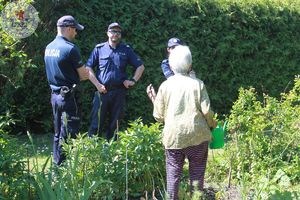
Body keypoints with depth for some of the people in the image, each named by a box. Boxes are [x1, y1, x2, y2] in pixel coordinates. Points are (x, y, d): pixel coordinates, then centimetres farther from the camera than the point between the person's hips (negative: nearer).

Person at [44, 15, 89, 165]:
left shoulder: (49, 47, 9)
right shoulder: (70, 48, -16)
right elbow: (83, 75, -8)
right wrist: (85, 74, 14)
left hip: (55, 95, 8)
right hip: (68, 96, -8)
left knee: (58, 133, 15)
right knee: (69, 134, -2)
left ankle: (57, 164, 23)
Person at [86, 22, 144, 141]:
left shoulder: (126, 50, 9)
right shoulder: (99, 48, 4)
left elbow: (140, 66, 14)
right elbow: (88, 68, 2)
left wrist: (133, 80, 1)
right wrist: (97, 84, -7)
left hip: (119, 92, 2)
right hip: (102, 91, -2)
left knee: (115, 124, 9)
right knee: (96, 123, -4)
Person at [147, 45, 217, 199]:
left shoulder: (165, 86, 1)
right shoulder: (197, 84, -1)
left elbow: (159, 116, 3)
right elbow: (206, 111, -7)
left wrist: (153, 98, 18)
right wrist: (212, 124, 12)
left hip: (173, 137, 1)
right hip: (197, 136, 0)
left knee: (173, 174, 7)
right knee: (197, 174, 9)